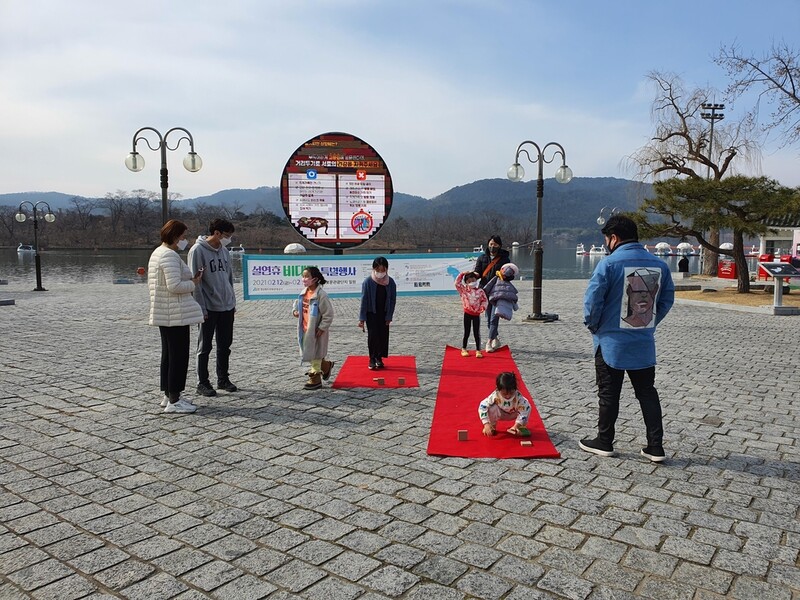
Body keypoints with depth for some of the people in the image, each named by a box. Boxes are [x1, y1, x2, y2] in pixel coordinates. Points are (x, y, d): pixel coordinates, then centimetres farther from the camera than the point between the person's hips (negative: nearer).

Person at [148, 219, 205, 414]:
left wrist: (189, 279, 11)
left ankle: (169, 395, 24)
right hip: (176, 315, -11)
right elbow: (175, 285, -26)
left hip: (164, 314, 11)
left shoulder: (157, 253, 16)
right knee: (179, 356, -5)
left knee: (169, 354, 16)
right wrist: (194, 283, -10)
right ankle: (174, 401, 0)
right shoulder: (170, 256, -18)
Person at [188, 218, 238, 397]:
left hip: (227, 307, 6)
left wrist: (233, 302, 12)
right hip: (209, 308, -6)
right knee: (205, 347, 4)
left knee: (225, 346, 13)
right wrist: (201, 308, -16)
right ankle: (202, 383, 13)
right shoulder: (198, 250, -11)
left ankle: (223, 379, 25)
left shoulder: (225, 252, 10)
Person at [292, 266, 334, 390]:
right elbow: (298, 302, 24)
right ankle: (326, 366, 40)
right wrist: (295, 310, 3)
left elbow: (328, 314, -16)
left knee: (314, 354, 5)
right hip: (305, 329, 7)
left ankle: (315, 378, 19)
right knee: (308, 352, 17)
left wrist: (322, 328, -18)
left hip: (316, 330, -7)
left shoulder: (321, 295, -19)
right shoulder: (304, 293, 3)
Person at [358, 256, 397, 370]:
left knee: (383, 336, 5)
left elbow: (393, 300, -2)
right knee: (373, 335, -4)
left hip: (384, 313, 2)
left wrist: (389, 316, -6)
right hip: (371, 313, -2)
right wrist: (362, 318, -12)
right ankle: (372, 359, 6)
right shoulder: (368, 282, -14)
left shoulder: (390, 282, -7)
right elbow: (364, 300, -11)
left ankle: (379, 358, 20)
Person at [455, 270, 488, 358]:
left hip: (476, 314, 0)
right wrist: (462, 274, -8)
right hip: (467, 313, 0)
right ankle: (463, 349, 19)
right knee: (466, 332, 7)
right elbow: (457, 283, -8)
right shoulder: (464, 290, -1)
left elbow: (485, 300, 3)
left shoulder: (480, 291, 0)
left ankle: (478, 350, 9)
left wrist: (482, 307, -14)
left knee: (477, 333, 3)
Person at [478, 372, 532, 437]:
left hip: (514, 414, 1)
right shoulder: (495, 396, -35)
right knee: (492, 408, -34)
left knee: (526, 408, -27)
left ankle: (521, 427, -1)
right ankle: (492, 427, -3)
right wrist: (486, 424, -40)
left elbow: (524, 411, -32)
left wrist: (516, 425, -39)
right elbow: (482, 407, -35)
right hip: (501, 414, -1)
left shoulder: (518, 397, -34)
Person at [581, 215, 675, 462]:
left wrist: (593, 326, 1)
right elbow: (667, 300, 9)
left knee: (609, 394, 8)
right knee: (647, 393, 14)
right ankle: (656, 446, 16)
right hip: (645, 343, 5)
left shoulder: (609, 263, -16)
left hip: (612, 342, -4)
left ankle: (604, 442, 20)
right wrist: (649, 323, 15)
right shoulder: (659, 265, 2)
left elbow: (592, 300, -15)